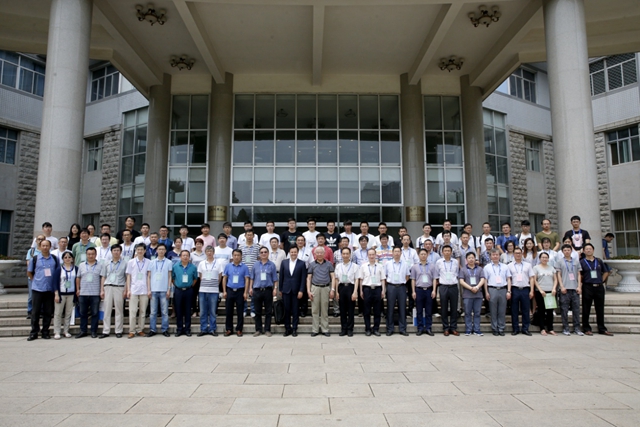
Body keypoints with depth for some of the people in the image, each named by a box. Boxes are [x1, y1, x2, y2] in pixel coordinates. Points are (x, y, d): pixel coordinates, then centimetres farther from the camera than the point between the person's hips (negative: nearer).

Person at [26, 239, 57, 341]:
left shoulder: (55, 259, 6)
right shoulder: (35, 259, 2)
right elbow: (29, 272, 12)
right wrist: (36, 281, 7)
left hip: (50, 289, 1)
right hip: (37, 289, -1)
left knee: (48, 312, 6)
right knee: (35, 312, 4)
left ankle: (45, 332, 15)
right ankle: (34, 332, 13)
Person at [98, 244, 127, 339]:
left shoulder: (124, 264, 6)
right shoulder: (106, 264, 14)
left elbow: (127, 278, 4)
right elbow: (103, 277, 13)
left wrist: (125, 290, -5)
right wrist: (102, 290, 5)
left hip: (119, 287, -2)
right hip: (108, 287, 2)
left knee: (119, 310, 1)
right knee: (107, 309, 1)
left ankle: (118, 331, 7)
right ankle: (105, 331, 6)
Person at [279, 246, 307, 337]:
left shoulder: (302, 264, -1)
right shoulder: (284, 262, 6)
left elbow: (303, 278, -3)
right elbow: (281, 276, 8)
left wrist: (301, 291, -9)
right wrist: (280, 289, 5)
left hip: (296, 291, -2)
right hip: (286, 290, 2)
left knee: (295, 310, 4)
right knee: (286, 310, 6)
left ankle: (294, 329, 13)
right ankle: (287, 328, 15)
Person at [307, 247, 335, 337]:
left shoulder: (329, 264, 6)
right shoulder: (312, 264, 7)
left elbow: (333, 277, 4)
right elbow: (309, 278, 7)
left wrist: (332, 289, -5)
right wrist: (308, 291, -2)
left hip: (326, 288, 0)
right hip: (315, 288, 0)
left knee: (325, 310, 4)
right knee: (315, 310, 3)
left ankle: (325, 329, 12)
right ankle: (315, 330, 10)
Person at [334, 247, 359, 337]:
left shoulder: (354, 266, -1)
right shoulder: (338, 266, 9)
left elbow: (356, 280, -3)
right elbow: (336, 280, 11)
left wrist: (355, 292, -10)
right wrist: (337, 292, 6)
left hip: (350, 287, -2)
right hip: (341, 287, 3)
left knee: (351, 310, 4)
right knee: (342, 310, 8)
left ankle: (350, 329, 15)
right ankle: (343, 329, 17)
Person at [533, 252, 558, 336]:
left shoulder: (551, 267, 12)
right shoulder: (536, 267, 2)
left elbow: (555, 279, 10)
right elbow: (534, 280, -2)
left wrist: (554, 288, -5)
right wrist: (540, 290, -11)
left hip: (551, 292, 3)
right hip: (540, 292, -3)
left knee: (550, 311, 3)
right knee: (541, 311, 1)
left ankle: (550, 329, 10)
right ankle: (542, 329, 4)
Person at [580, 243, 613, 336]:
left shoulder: (599, 261, 11)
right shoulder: (582, 262, 0)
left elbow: (605, 272, 19)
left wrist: (602, 280, 8)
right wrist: (584, 281, -8)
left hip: (599, 287, 3)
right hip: (587, 287, -3)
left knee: (600, 309, 9)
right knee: (586, 310, 2)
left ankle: (602, 329, 18)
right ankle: (587, 329, 10)